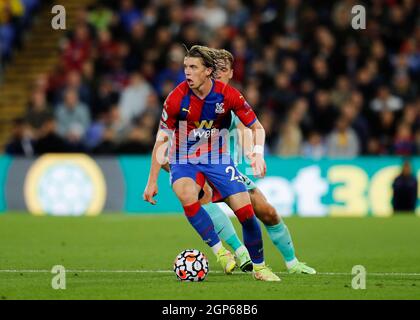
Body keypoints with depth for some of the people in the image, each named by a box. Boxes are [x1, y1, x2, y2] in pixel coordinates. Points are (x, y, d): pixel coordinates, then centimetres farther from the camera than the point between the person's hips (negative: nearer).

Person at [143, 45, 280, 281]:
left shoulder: (228, 95, -14)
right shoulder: (177, 98, -17)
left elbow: (257, 127, -2)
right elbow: (162, 140, -9)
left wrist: (258, 153, -23)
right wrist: (152, 182, -10)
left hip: (218, 159, 1)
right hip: (184, 162, -1)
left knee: (246, 211, -9)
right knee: (187, 197, -34)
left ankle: (259, 267, 13)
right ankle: (220, 252, -22)